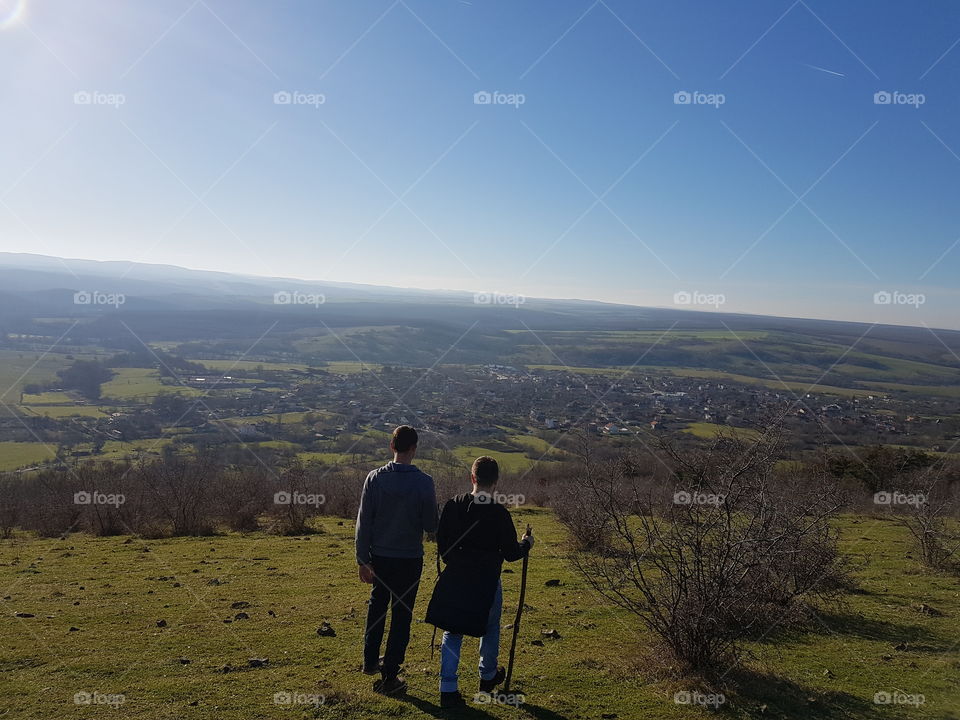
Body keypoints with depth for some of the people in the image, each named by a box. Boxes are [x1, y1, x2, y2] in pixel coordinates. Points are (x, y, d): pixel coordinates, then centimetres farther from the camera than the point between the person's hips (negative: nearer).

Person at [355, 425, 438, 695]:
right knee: (401, 615, 9)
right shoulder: (424, 482, -15)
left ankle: (370, 660, 35)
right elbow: (431, 526, -9)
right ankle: (389, 676, 15)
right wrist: (428, 529, 15)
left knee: (377, 607, 24)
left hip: (379, 557, 3)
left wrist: (363, 559, 0)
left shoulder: (375, 478, -9)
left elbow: (364, 521, -6)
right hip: (410, 559, -3)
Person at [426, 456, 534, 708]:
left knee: (452, 633, 13)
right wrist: (527, 543, 11)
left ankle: (448, 689, 10)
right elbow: (511, 553, -10)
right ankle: (488, 676, 41)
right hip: (486, 583, -2)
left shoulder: (452, 505, -6)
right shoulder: (499, 514, -17)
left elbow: (441, 543, 3)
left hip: (454, 580, 3)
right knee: (490, 628, 22)